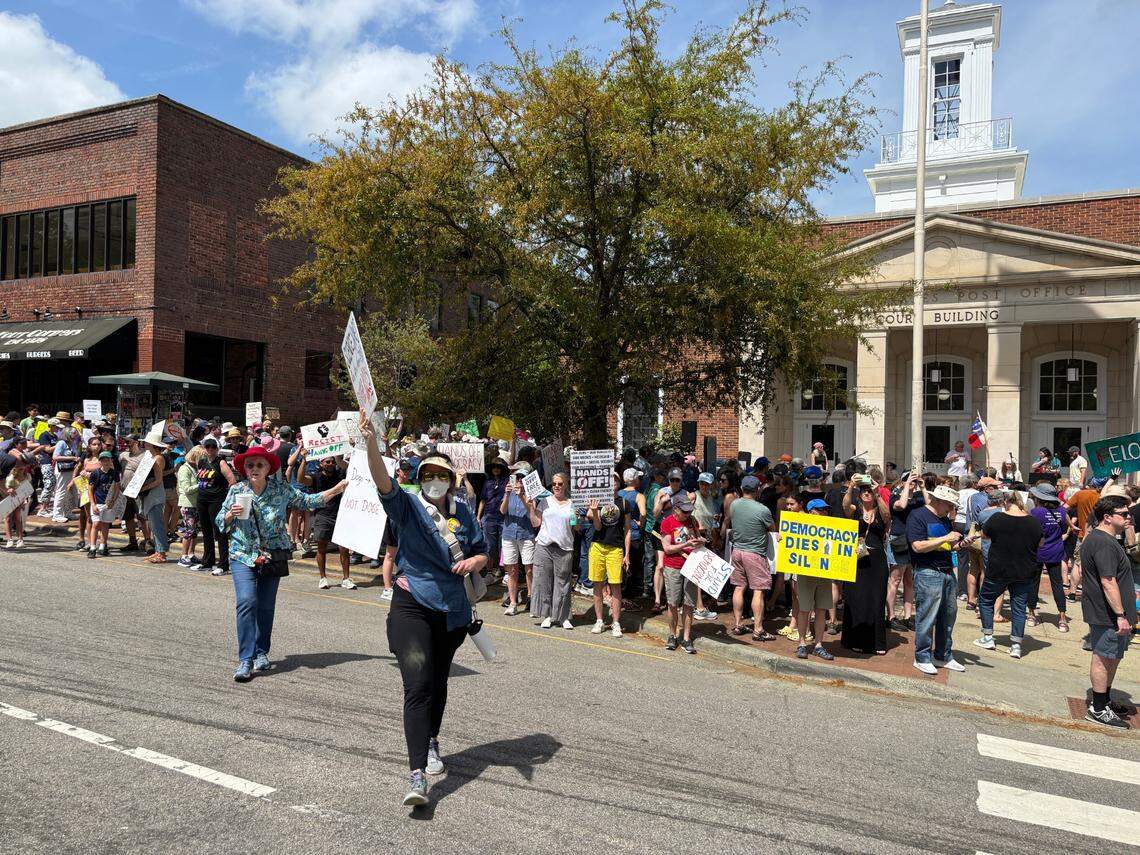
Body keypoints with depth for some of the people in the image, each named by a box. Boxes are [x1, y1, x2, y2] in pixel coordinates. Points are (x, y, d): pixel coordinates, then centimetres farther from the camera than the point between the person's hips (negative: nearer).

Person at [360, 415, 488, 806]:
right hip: (412, 607, -4)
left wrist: (475, 560, -13)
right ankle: (417, 776, -13)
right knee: (418, 687, -14)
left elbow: (483, 553, 11)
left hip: (453, 611, 4)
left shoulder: (463, 512, 3)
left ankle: (431, 743, 44)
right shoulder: (408, 506, -8)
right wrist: (371, 441, -44)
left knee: (438, 684, 19)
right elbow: (382, 481, -27)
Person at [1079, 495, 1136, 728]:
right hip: (1107, 615, -11)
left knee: (1112, 658, 20)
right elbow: (1108, 582, -26)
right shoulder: (1104, 544, -22)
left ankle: (1104, 701, 34)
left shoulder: (1097, 538, 14)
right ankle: (1098, 710, 7)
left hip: (1105, 613, 11)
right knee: (1104, 659, -2)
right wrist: (1120, 615, -26)